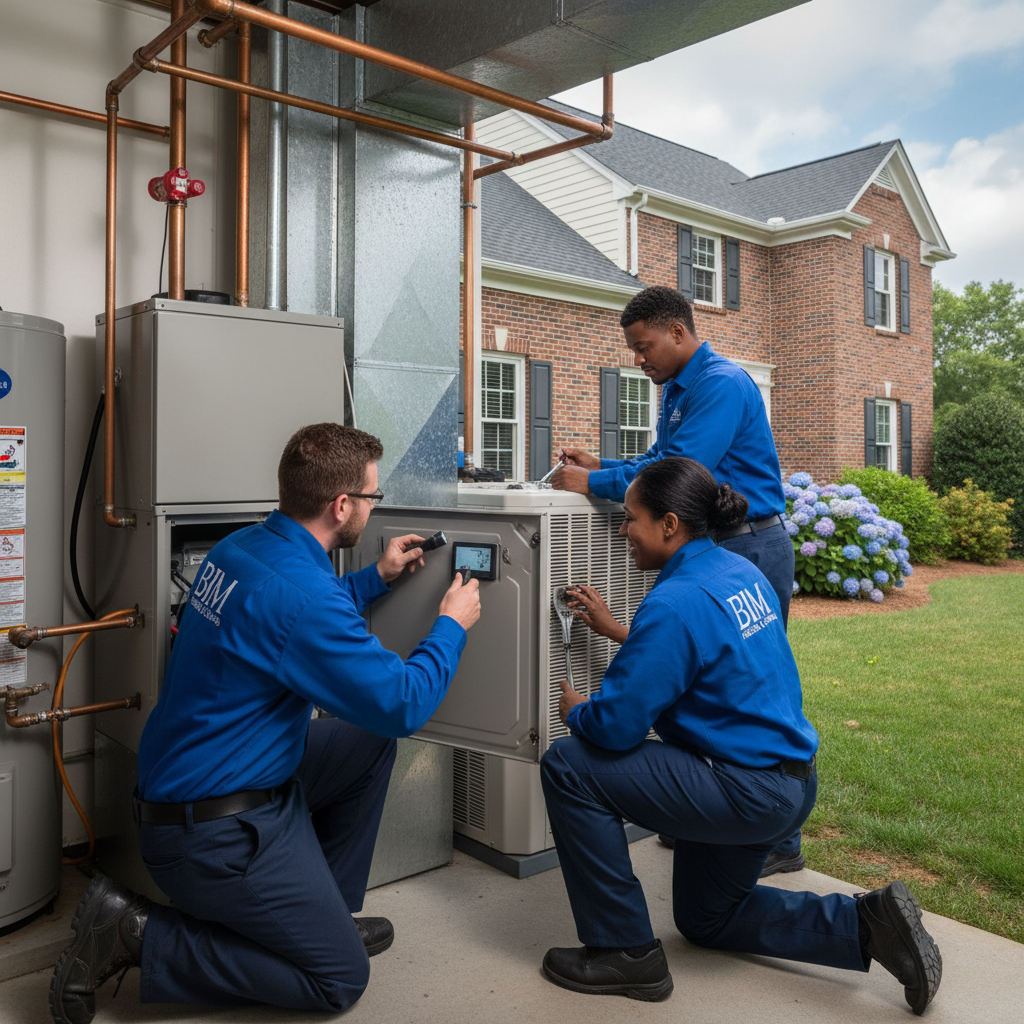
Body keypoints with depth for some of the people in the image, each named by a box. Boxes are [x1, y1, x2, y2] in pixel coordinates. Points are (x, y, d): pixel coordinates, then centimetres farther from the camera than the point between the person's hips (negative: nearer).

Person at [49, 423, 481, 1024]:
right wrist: (452, 626, -6)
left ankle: (324, 912, 25)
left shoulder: (243, 547, 1)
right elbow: (403, 705, -21)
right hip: (215, 830, -10)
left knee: (371, 740, 18)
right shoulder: (301, 588, -28)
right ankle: (138, 935, 0)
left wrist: (378, 577, 20)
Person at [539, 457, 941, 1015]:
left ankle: (626, 953, 1)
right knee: (703, 918, 28)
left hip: (746, 792, -10)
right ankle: (867, 923, 16)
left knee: (567, 766, -9)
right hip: (793, 784, 10)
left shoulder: (675, 603, -24)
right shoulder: (740, 572, 4)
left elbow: (615, 725, -23)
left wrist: (574, 710, -1)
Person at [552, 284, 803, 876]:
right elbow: (660, 460, 22)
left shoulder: (722, 384, -15)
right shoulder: (677, 388, 17)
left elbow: (680, 471, -23)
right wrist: (602, 464, 8)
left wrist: (595, 484, -17)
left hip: (751, 548, -10)